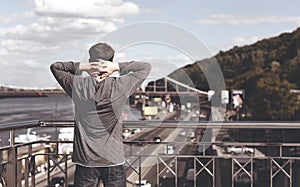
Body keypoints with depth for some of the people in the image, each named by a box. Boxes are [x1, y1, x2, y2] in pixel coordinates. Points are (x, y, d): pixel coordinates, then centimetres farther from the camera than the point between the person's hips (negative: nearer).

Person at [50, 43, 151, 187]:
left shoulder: (78, 86, -6)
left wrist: (82, 67, -3)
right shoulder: (120, 86, -8)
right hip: (114, 161, -1)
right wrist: (117, 67, -5)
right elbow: (146, 67, 5)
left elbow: (55, 67, 11)